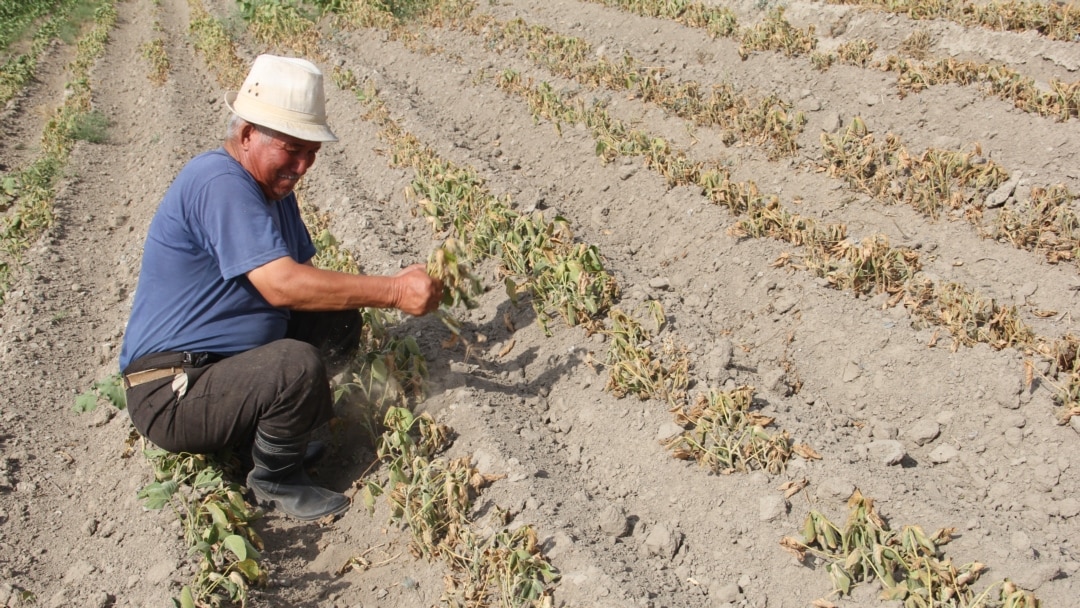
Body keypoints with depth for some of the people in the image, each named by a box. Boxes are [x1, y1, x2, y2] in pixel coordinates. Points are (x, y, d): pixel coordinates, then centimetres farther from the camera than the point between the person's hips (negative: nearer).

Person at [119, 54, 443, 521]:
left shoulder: (273, 186, 10)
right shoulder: (220, 184, -23)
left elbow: (305, 277, 7)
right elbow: (282, 284, -32)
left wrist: (396, 289, -8)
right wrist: (393, 292, -30)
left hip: (227, 361, 9)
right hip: (172, 395, -9)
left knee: (338, 322, 5)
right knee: (298, 364, -31)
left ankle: (260, 425, 9)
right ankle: (277, 480, -4)